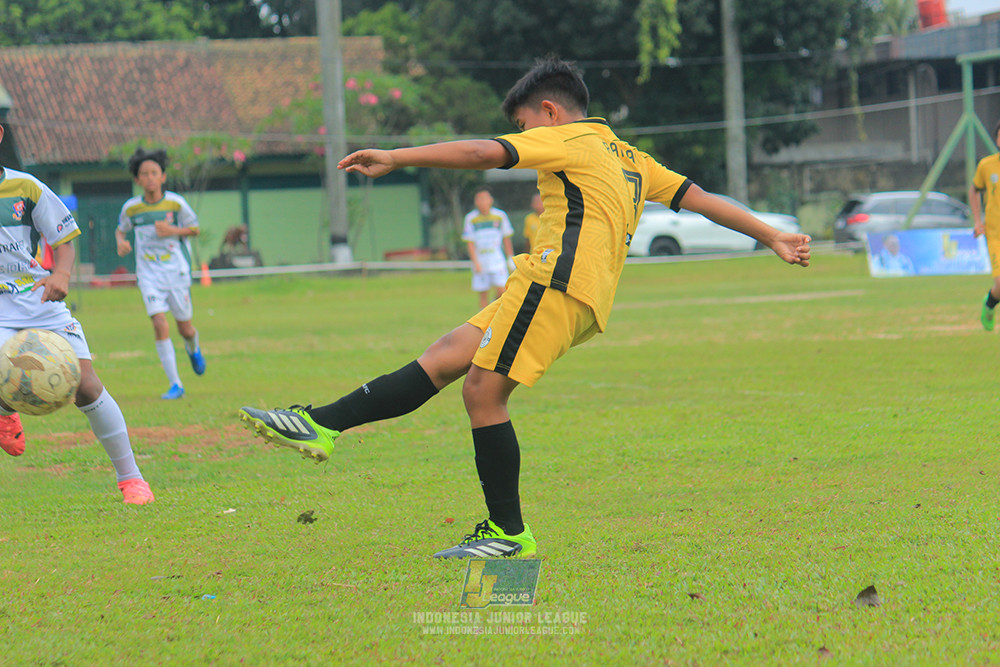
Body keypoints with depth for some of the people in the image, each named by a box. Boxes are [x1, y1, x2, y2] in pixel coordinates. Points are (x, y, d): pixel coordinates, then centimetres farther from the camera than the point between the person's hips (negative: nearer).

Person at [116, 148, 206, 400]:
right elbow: (120, 229, 16)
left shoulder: (176, 203, -6)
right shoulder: (131, 208, -2)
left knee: (184, 327, 7)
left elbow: (194, 228, 5)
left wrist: (173, 230, -14)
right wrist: (121, 242, -7)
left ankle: (193, 348, 47)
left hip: (176, 270, 0)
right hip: (148, 273, 0)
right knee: (159, 324, -15)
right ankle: (175, 384, -10)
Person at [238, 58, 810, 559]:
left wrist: (395, 158, -13)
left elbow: (486, 153, -11)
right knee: (445, 357, 2)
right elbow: (700, 198, 28)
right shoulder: (630, 158, 27)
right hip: (585, 302, 9)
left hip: (558, 281, -9)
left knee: (483, 390, -8)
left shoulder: (566, 139, 3)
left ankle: (510, 534, -5)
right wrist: (774, 238, 33)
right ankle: (321, 426, -6)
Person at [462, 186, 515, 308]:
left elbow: (506, 239, 10)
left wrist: (511, 258, 9)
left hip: (497, 260, 0)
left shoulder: (500, 216, 2)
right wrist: (476, 262, -10)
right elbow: (470, 243, -1)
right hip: (480, 261, 0)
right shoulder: (471, 218, -2)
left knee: (501, 290, -11)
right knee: (483, 294, 2)